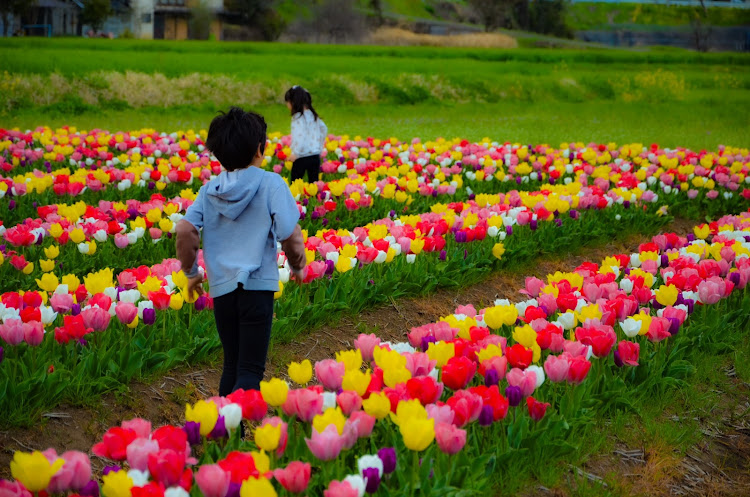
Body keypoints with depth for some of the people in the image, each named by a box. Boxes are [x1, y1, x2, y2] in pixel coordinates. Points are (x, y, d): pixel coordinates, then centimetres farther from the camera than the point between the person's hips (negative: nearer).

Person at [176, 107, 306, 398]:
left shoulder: (210, 189, 4)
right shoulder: (270, 184, -7)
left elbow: (184, 230, -5)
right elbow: (289, 235, -11)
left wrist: (191, 271, 10)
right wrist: (297, 266, 8)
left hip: (221, 287, 4)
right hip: (257, 286, -4)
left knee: (232, 365, 19)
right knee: (250, 370, -3)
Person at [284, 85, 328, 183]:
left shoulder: (298, 117, -16)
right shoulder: (313, 115, 7)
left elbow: (301, 138, -24)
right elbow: (324, 129, 18)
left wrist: (295, 154, -16)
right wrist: (319, 146, 24)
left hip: (302, 157, -6)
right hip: (315, 156, 7)